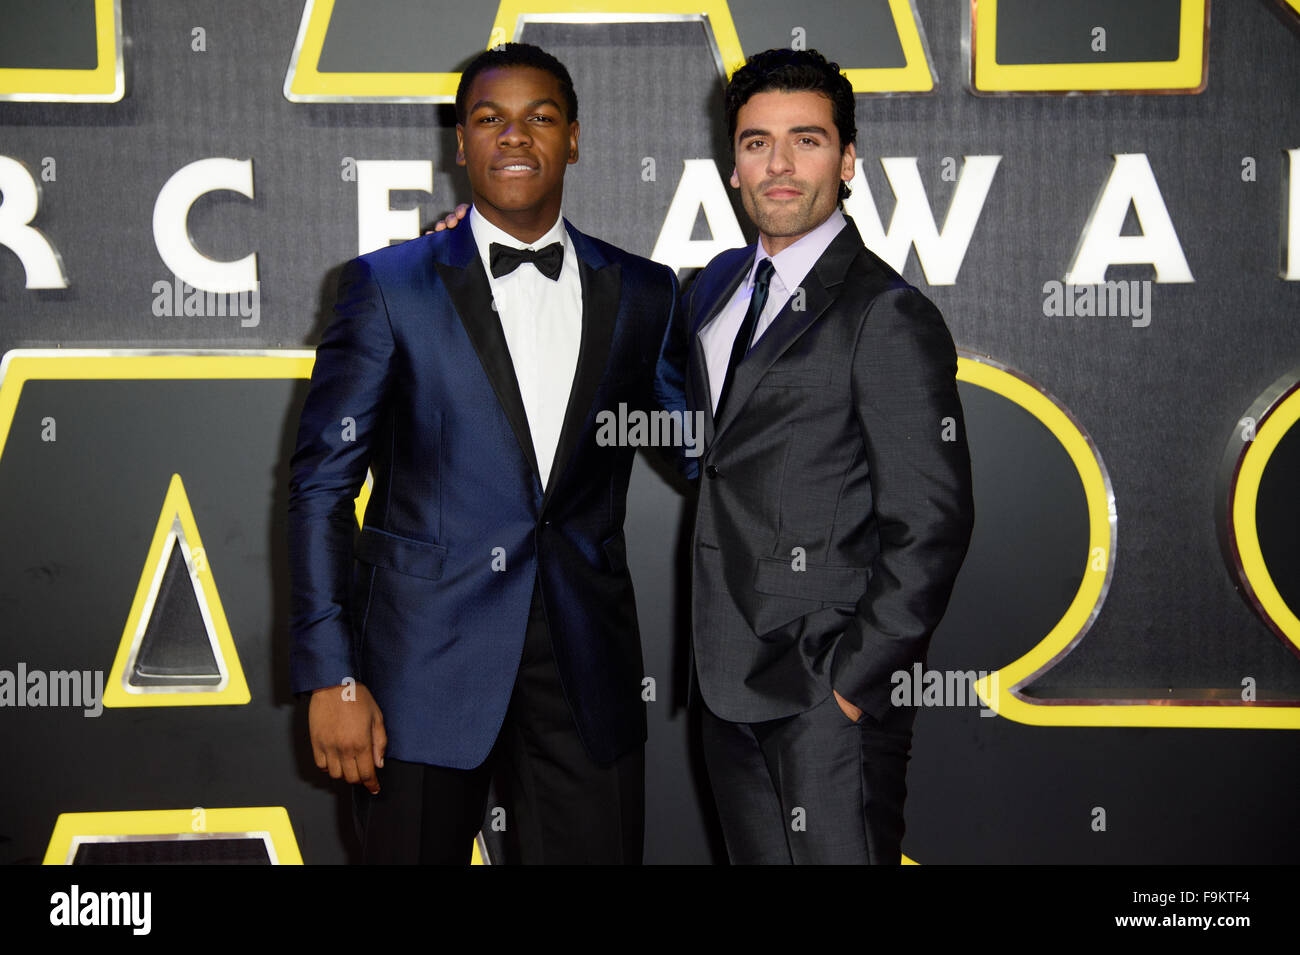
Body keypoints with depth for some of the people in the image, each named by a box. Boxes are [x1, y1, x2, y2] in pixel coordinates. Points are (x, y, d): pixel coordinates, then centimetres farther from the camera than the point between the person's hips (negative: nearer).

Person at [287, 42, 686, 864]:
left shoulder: (642, 293, 7)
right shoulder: (390, 285, -1)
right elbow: (322, 482, -3)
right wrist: (332, 676, -8)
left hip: (586, 663, 2)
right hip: (425, 661, -2)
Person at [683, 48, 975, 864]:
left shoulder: (890, 318, -12)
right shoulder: (719, 285, 12)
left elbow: (932, 525, -15)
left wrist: (852, 675, -15)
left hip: (832, 687, -7)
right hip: (728, 681, 7)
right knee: (755, 855, 15)